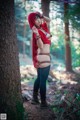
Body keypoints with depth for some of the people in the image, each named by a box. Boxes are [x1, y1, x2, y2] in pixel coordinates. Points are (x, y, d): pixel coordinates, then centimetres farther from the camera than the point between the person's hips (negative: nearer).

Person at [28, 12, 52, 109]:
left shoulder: (42, 27, 7)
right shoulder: (37, 32, -17)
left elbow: (48, 20, 23)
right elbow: (41, 46, -23)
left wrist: (41, 15, 7)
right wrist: (37, 35, -36)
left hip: (43, 58, 10)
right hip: (43, 58, -10)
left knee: (39, 78, 19)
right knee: (43, 80, -4)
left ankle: (35, 98, 29)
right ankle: (43, 102, 3)